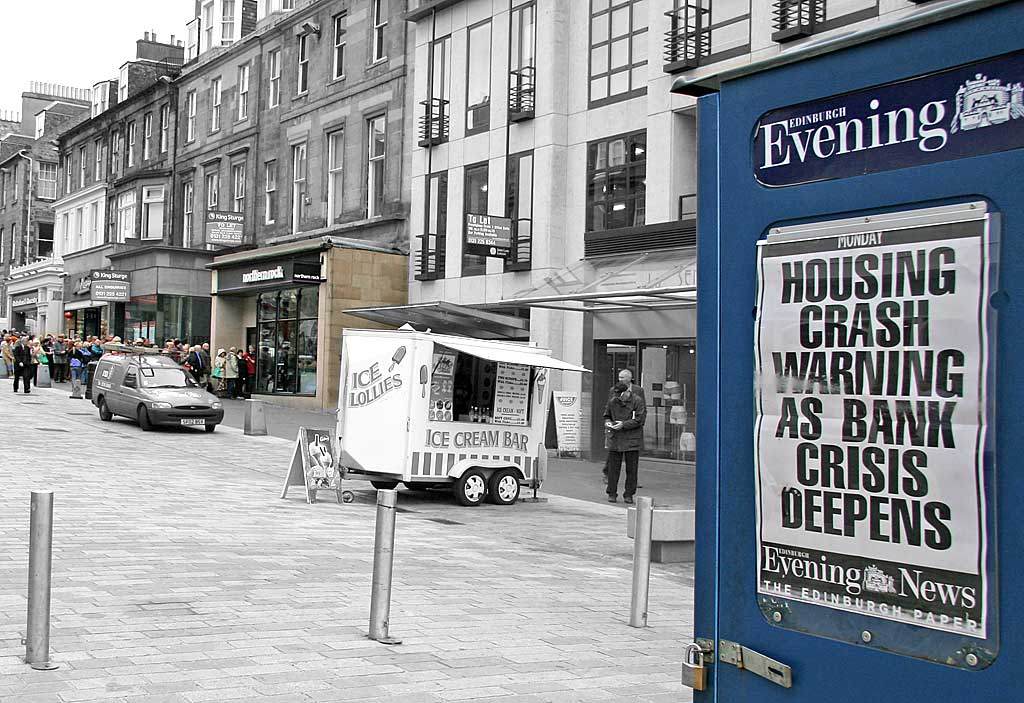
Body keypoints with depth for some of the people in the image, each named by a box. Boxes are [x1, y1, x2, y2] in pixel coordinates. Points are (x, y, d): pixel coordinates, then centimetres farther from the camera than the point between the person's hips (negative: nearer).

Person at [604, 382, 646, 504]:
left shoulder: (638, 401, -5)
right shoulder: (612, 401, 7)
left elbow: (640, 420, -11)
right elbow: (606, 415, 20)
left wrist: (623, 424, -18)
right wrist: (607, 422, -3)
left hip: (632, 440, -3)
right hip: (615, 439, 3)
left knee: (631, 469, 2)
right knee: (613, 467, 2)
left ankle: (628, 494, 10)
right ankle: (612, 493, 10)